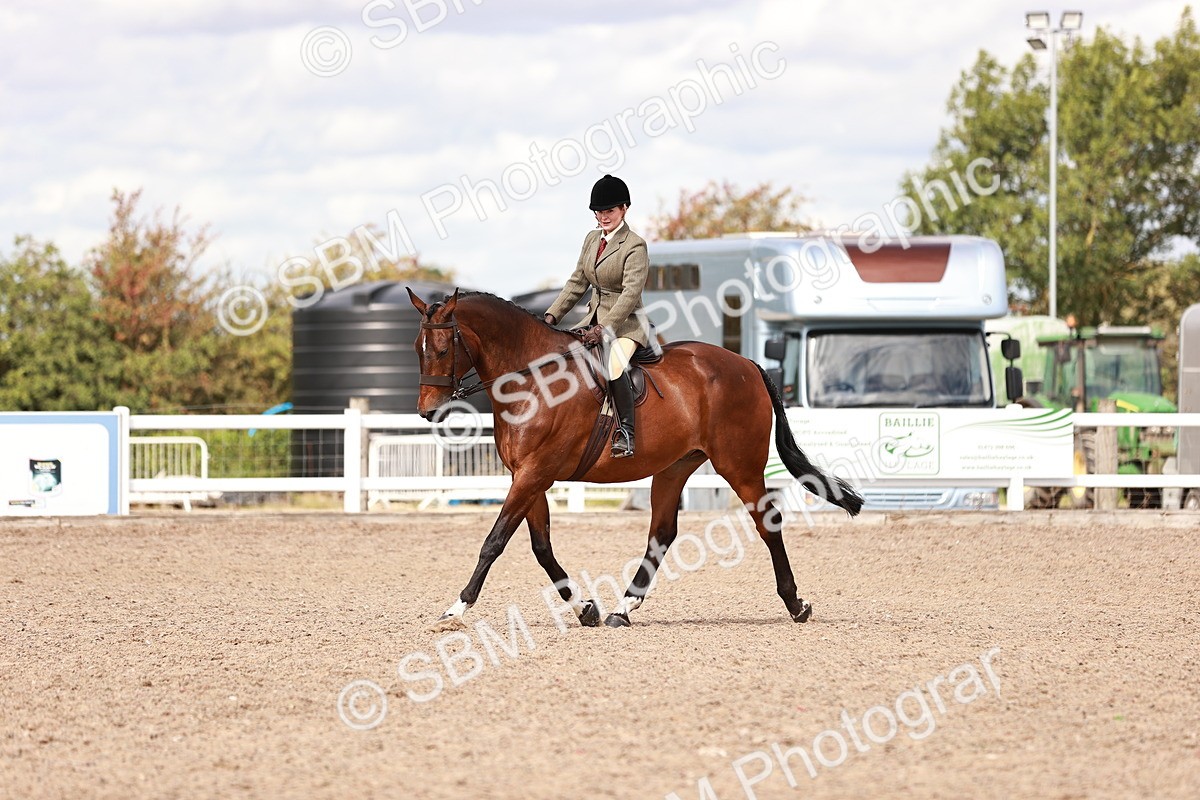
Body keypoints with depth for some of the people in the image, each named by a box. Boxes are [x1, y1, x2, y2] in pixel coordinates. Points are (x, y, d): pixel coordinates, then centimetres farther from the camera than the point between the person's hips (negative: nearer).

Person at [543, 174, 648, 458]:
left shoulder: (635, 246, -13)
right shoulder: (592, 239, 11)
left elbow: (631, 292, -21)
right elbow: (577, 283, 16)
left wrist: (606, 328, -30)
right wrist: (552, 315, 5)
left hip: (625, 322, -8)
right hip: (594, 320, 8)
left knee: (614, 366, -34)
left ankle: (626, 434, -27)